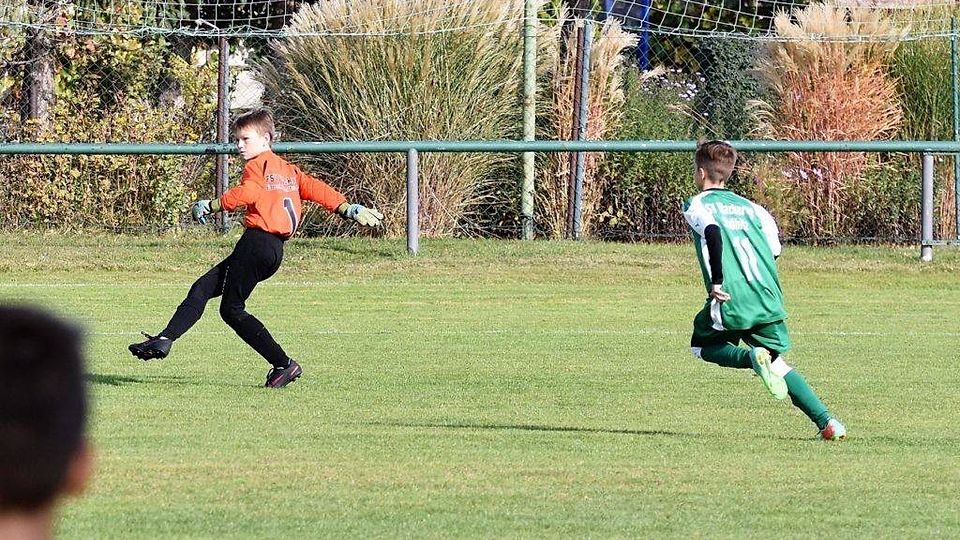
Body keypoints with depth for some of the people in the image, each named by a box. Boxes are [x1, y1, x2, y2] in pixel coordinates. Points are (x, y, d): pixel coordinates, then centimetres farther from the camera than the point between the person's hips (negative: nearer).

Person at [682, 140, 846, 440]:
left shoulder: (697, 205, 3)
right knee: (778, 363, 15)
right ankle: (827, 422, -2)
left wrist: (716, 281, -19)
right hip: (769, 300, 5)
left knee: (702, 346, 20)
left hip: (730, 302, -5)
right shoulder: (748, 206, 20)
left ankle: (753, 357, -11)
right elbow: (774, 250, 16)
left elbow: (713, 232, -18)